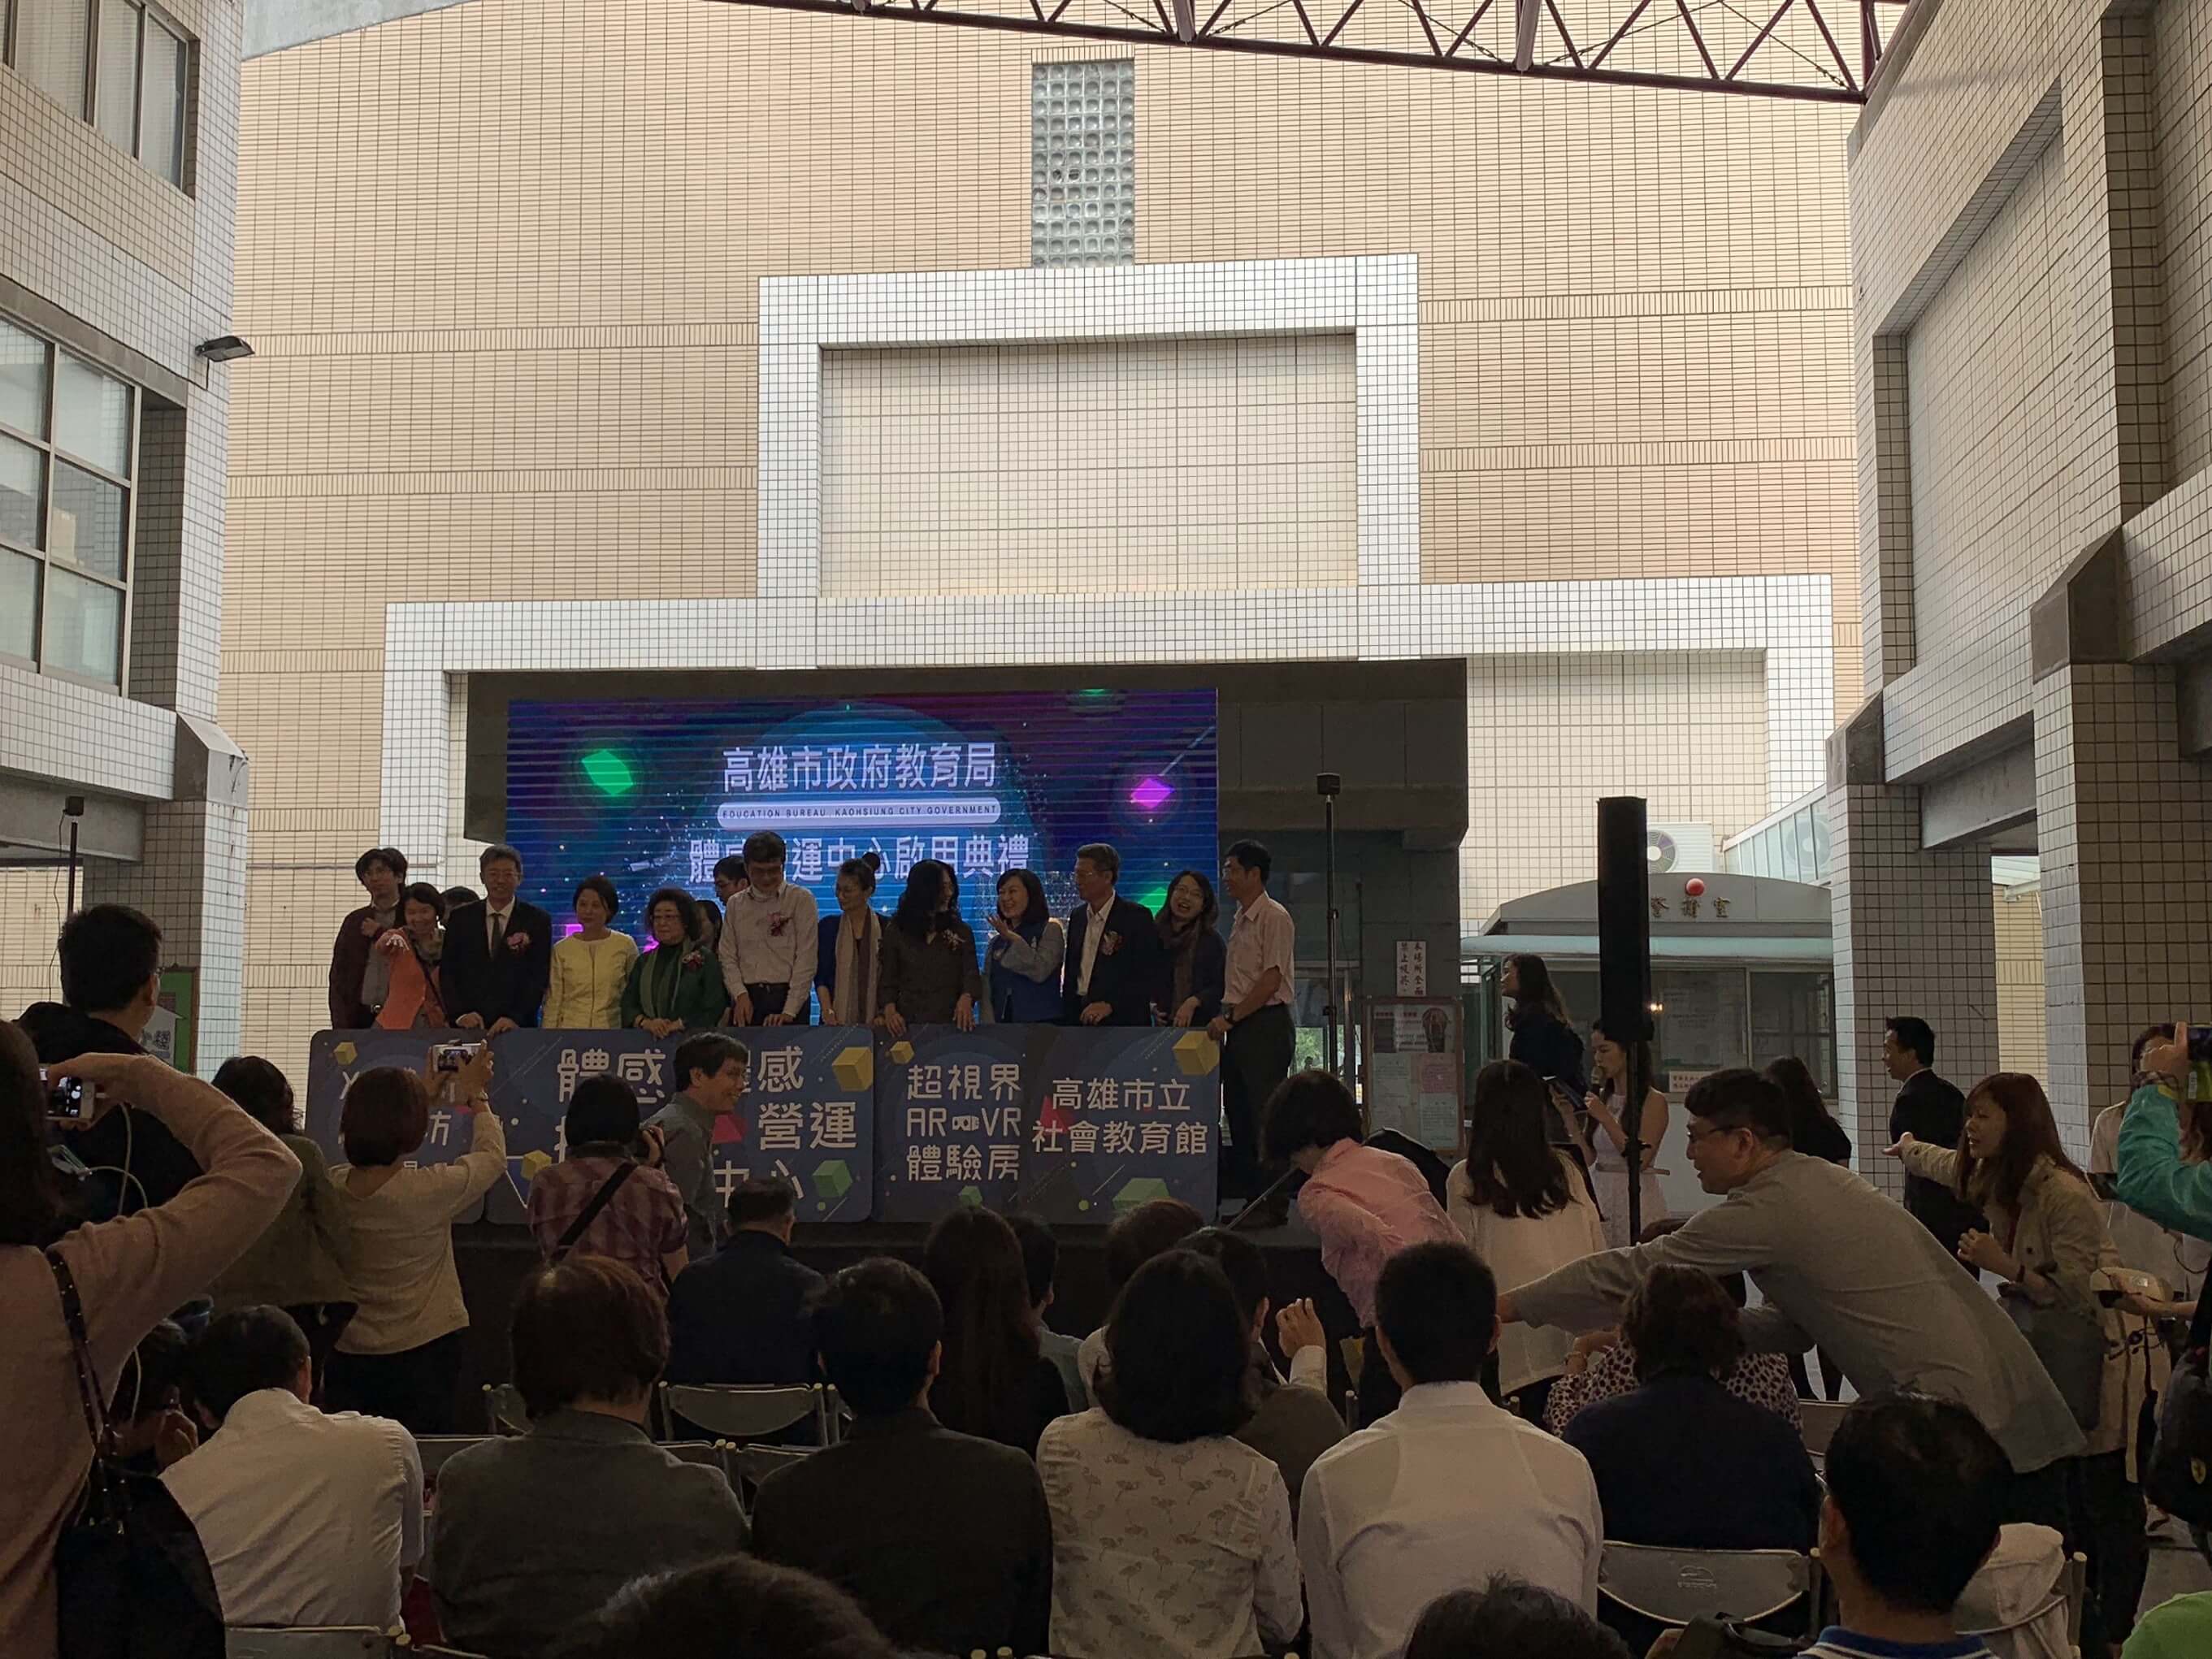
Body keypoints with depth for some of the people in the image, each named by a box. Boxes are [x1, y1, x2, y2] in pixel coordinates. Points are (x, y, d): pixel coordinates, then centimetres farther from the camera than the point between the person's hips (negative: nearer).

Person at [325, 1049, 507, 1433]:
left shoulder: (333, 1186, -8)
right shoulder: (431, 1189, -21)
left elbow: (376, 1160, 16)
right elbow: (492, 1156, -1)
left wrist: (420, 1097, 25)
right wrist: (476, 1095, 15)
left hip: (348, 1358, 5)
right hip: (424, 1356, -4)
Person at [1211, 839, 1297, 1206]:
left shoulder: (1274, 917, -9)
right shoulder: (1240, 920, 18)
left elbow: (1271, 979, -16)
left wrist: (1231, 1017, -16)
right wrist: (1225, 1019, 11)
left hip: (1266, 1026, -9)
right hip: (1238, 1027, 9)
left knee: (1264, 1114, -8)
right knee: (1238, 1113, 10)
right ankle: (1250, 1201, 15)